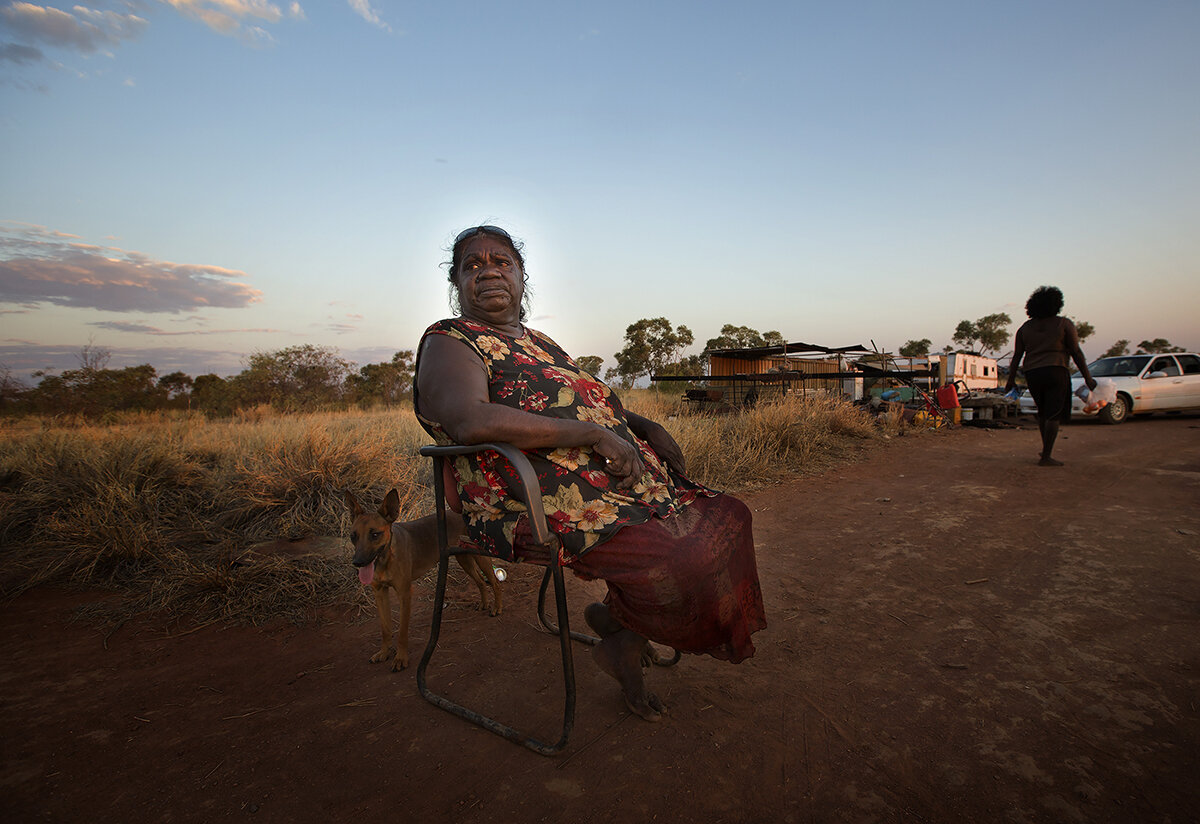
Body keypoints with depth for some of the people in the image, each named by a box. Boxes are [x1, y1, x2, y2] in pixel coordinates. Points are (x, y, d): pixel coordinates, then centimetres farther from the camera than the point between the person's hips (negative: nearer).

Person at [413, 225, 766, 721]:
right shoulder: (448, 344, -5)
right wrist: (593, 433, -25)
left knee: (727, 517, 8)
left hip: (625, 486, 9)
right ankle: (621, 632, 10)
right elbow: (471, 421, -25)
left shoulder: (538, 342, 22)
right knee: (670, 564, -26)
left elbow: (592, 403, 31)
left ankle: (619, 630, 15)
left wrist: (644, 426, 8)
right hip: (545, 510, -9)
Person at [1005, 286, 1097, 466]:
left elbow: (1017, 356, 6)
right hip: (1055, 371, -4)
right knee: (1054, 414, -3)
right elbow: (1076, 352, -4)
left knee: (1043, 411, 21)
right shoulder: (1064, 324, -1)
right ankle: (1046, 456, -7)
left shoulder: (1025, 328, 9)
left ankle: (1046, 448, 25)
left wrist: (1011, 380, 10)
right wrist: (1087, 377, 1)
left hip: (1032, 373, 4)